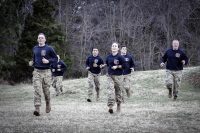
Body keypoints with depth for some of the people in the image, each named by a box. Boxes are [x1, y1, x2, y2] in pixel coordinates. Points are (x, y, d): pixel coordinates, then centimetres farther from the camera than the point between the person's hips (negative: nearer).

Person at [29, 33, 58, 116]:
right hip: (37, 72, 2)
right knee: (37, 91, -11)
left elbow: (55, 58, 3)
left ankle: (48, 105, 35)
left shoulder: (49, 49, -1)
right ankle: (37, 109, -16)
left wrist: (48, 61, -14)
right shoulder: (35, 49, 11)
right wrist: (32, 62, 7)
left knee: (46, 90, 7)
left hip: (46, 72, -2)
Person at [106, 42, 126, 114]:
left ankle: (118, 105, 27)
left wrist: (117, 66, -14)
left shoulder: (120, 57, -6)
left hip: (118, 76, -2)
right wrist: (110, 68, 12)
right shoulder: (109, 57, 7)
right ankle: (110, 106, -20)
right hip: (110, 76, 2)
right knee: (110, 90, -12)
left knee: (118, 91, 7)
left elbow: (124, 66, -7)